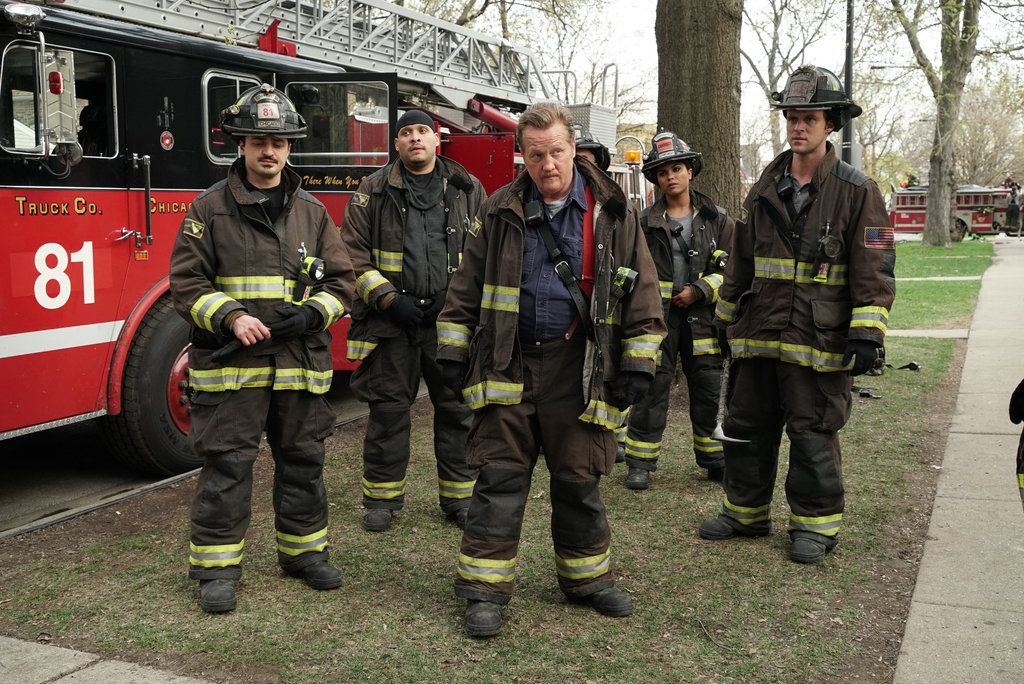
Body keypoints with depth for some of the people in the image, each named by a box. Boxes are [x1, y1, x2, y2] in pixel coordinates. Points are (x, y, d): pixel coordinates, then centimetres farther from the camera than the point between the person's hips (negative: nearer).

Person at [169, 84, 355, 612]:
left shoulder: (312, 212, 9)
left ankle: (304, 550, 27)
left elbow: (341, 281, 9)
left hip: (302, 363, 3)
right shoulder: (210, 208, 1)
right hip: (230, 363, -3)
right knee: (226, 464, 1)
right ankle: (216, 565, 13)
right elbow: (186, 281, -2)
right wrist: (231, 317, -17)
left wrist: (310, 314, -10)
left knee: (303, 461, 11)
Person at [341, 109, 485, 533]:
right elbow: (353, 254, 1)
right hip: (390, 323, -1)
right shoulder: (374, 191, 5)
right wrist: (389, 299, -9)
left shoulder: (468, 190, 10)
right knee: (388, 409, 5)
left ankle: (459, 496, 18)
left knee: (458, 409, 6)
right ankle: (382, 496, 18)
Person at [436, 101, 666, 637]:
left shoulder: (612, 211, 2)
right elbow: (467, 286, 9)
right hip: (507, 367, 1)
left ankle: (587, 578, 28)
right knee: (499, 477, 2)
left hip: (579, 371, 0)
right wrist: (453, 351, 4)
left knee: (579, 481, 10)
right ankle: (485, 588, 11)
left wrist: (638, 364, -2)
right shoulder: (499, 211, 5)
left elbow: (641, 290, 3)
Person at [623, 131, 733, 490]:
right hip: (656, 316, -1)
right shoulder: (644, 222, 5)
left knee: (709, 391, 6)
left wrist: (698, 291, -8)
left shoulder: (716, 219, 7)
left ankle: (715, 460, 21)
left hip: (702, 317, 1)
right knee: (651, 389, 0)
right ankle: (640, 464, 9)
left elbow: (732, 268, 4)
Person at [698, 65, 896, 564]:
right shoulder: (764, 190, 11)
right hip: (758, 336, 5)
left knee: (813, 434, 3)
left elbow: (874, 269, -7)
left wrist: (867, 332, -14)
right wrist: (727, 319, 19)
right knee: (746, 427, 13)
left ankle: (815, 524, 19)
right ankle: (745, 512, 30)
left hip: (819, 340, -5)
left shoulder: (856, 191, -4)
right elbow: (739, 262, 18)